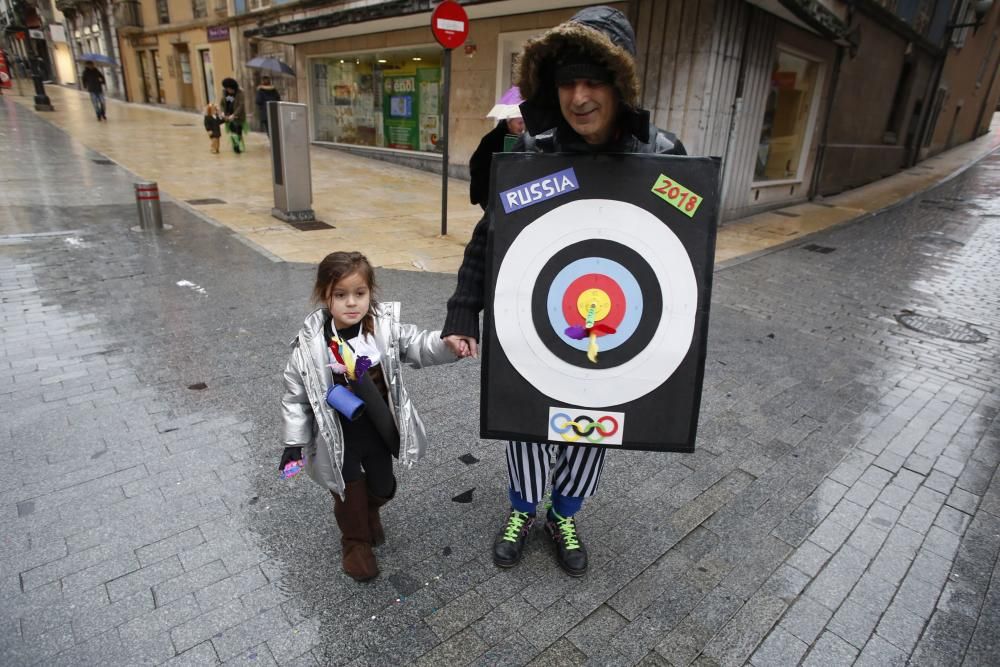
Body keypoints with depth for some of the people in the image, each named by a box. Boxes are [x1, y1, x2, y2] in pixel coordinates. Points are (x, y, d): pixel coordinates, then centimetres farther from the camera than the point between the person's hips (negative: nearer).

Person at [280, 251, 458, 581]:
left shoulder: (386, 327, -15)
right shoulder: (310, 343, -18)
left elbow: (420, 347, -14)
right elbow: (296, 394, -8)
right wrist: (294, 442, -5)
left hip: (379, 429, 3)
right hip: (338, 437, -2)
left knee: (383, 485, 21)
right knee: (350, 491, 14)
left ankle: (370, 511, 57)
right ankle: (356, 541, 43)